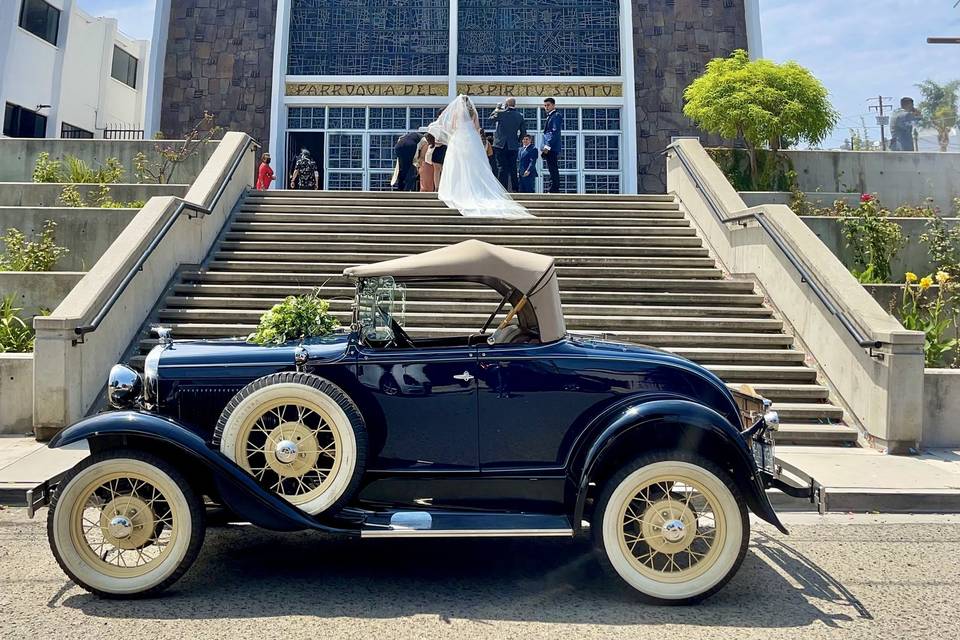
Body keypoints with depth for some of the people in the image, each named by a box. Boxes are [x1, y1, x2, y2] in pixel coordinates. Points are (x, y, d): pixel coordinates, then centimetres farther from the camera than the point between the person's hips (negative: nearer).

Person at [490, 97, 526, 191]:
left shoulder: (501, 113, -8)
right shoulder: (520, 116, 3)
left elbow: (491, 118, 11)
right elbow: (523, 132, 5)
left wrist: (497, 108, 18)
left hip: (501, 145, -3)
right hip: (513, 146, 3)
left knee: (503, 168, -1)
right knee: (513, 168, 10)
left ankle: (503, 189, -3)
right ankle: (515, 188, 14)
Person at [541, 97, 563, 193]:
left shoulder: (556, 116, -6)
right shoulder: (549, 117, 22)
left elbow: (555, 132, -15)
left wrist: (548, 146, -20)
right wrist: (545, 147, 16)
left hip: (552, 148, -9)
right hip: (549, 148, 9)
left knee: (553, 170, -11)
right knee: (552, 170, 9)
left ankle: (554, 190, -12)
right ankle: (554, 190, 11)